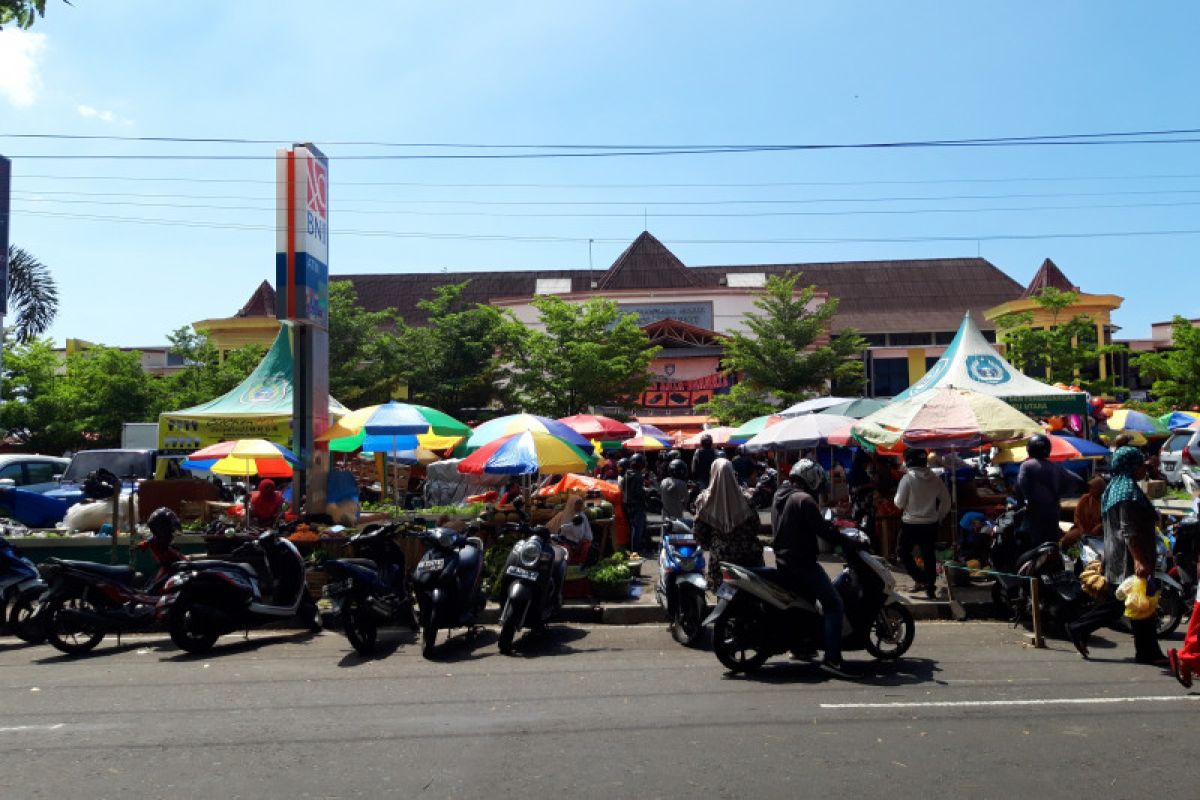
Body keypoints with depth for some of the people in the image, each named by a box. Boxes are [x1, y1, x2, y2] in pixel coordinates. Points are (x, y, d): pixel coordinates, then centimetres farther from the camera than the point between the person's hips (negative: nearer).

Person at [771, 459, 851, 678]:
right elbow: (823, 529, -19)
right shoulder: (803, 499, -15)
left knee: (807, 596, 30)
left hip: (782, 560, 10)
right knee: (834, 605, -11)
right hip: (802, 563, -10)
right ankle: (831, 658, -19)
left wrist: (833, 532, 25)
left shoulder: (779, 496, 14)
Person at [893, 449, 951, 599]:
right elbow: (946, 500, 6)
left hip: (911, 524, -5)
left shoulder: (907, 479, -16)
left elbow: (899, 503, -13)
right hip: (931, 524, 5)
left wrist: (896, 498, 9)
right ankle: (930, 587, 17)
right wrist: (939, 517, 16)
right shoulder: (935, 479, 0)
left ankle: (920, 579, -3)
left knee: (904, 552, 11)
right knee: (928, 555, 13)